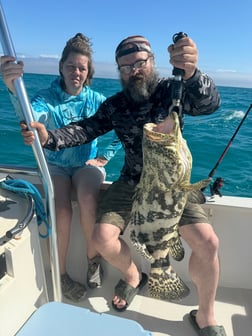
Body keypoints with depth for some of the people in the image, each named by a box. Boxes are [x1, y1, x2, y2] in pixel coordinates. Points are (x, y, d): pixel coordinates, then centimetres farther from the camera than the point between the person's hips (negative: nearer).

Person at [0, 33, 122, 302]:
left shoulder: (96, 100, 0)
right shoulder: (47, 97, -6)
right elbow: (29, 116, -30)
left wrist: (104, 157, -4)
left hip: (86, 164, 1)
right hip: (56, 165, 0)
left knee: (87, 200, -31)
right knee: (62, 212, -26)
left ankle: (92, 259, -5)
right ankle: (60, 273, -1)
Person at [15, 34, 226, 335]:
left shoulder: (172, 90, -8)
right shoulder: (115, 105, 1)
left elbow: (210, 102, -26)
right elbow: (85, 129, -8)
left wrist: (191, 72, -49)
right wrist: (49, 138, -28)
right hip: (131, 183, 3)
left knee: (207, 243, -18)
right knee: (102, 238, -12)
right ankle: (132, 276, 23)